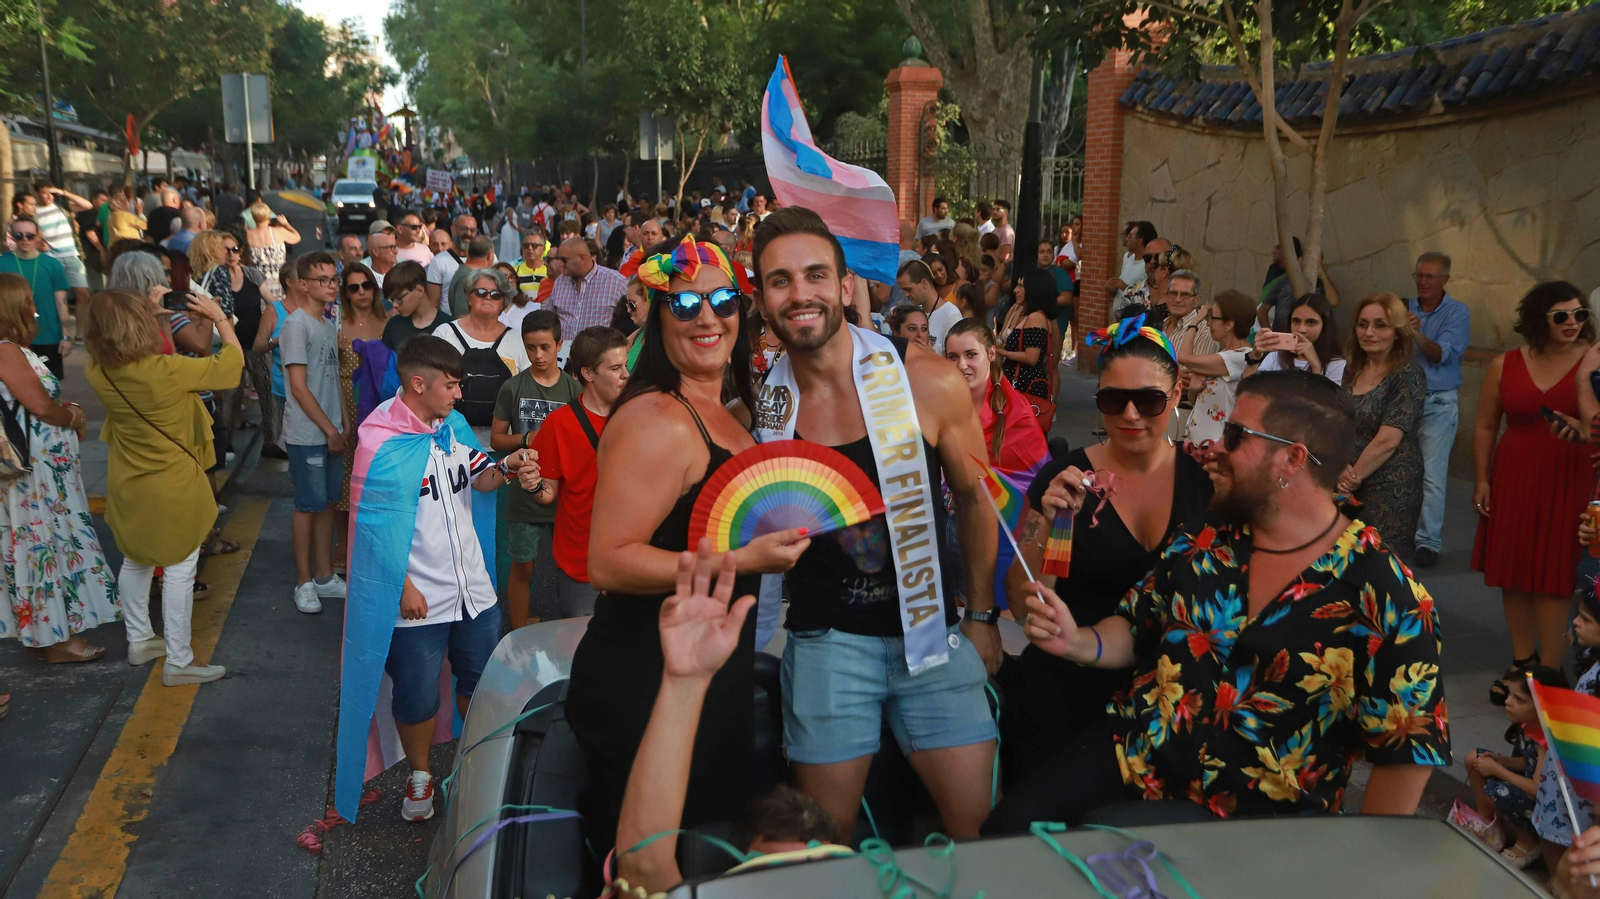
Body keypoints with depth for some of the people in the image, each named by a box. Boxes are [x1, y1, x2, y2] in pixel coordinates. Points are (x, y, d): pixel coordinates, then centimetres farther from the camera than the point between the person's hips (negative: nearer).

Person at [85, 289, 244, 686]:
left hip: (127, 485, 7)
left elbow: (114, 350, 16)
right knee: (179, 569, 4)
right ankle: (178, 661, 10)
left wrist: (149, 309, 9)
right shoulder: (168, 371, -28)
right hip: (173, 487, -7)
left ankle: (139, 640, 37)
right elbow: (233, 359, -16)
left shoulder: (98, 373, -10)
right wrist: (218, 316, -5)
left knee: (136, 561, 22)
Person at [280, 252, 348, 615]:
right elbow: (299, 386, -15)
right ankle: (305, 582, 10)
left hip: (330, 433, 7)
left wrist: (343, 425, 8)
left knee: (328, 503, 12)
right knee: (308, 506, 0)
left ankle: (325, 575, 21)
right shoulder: (296, 324, -12)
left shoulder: (329, 326, 12)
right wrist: (329, 428, -13)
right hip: (306, 435, -7)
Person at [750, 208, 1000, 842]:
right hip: (827, 641, 1)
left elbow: (974, 499, 4)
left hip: (932, 633, 0)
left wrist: (983, 615, 9)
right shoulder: (763, 403, -4)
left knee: (982, 827, 7)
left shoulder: (931, 384, -10)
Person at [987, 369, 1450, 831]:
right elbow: (1137, 628, 16)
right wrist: (1080, 643, -5)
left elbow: (1409, 748, -6)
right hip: (1130, 753, 4)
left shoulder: (1386, 596, -10)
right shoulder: (1201, 540, 5)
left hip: (1250, 811, -4)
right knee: (1009, 826, -16)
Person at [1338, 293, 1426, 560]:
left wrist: (1353, 476, -8)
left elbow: (1386, 441, -17)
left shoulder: (1407, 375, -11)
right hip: (1350, 488, 6)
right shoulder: (1353, 371, 9)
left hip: (1391, 488, -6)